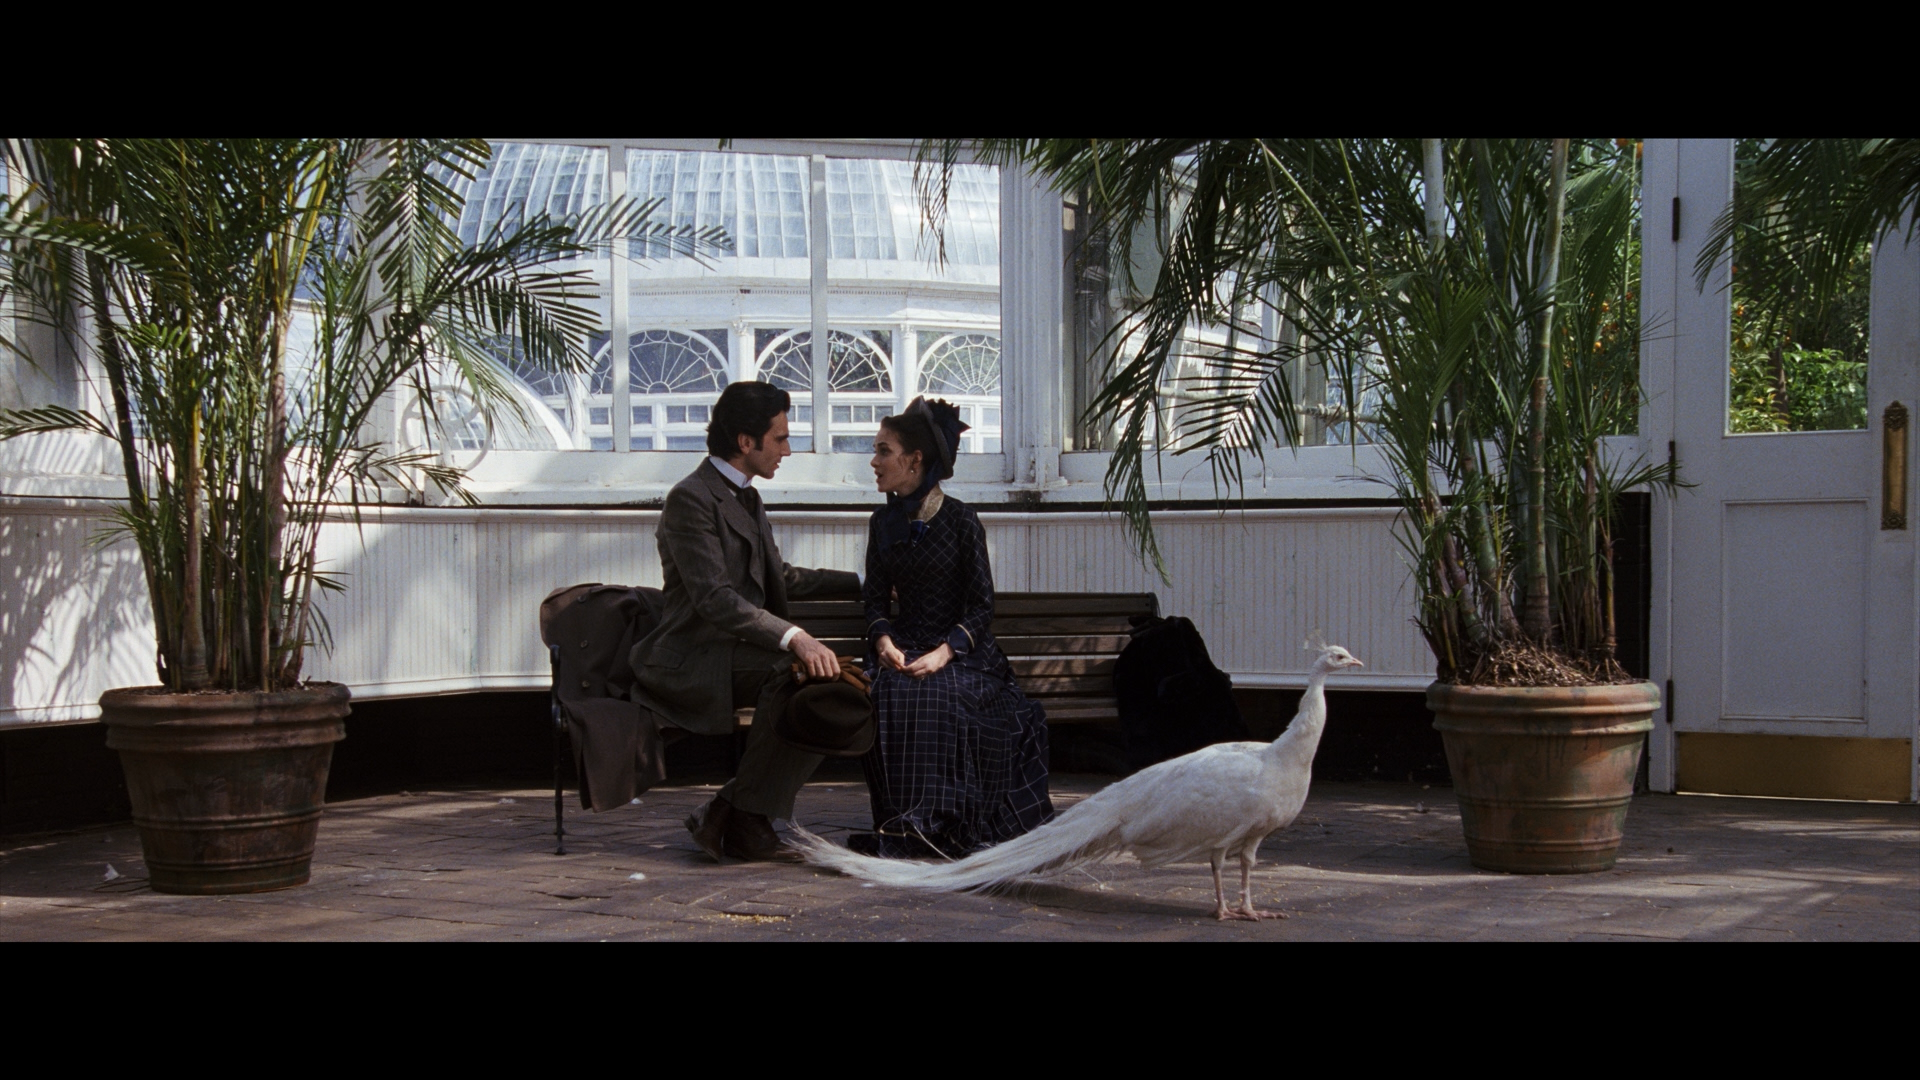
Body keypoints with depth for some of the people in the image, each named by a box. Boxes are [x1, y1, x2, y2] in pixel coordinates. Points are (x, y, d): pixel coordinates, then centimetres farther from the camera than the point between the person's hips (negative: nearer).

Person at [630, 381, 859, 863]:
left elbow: (781, 578, 33)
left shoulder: (746, 499, 20)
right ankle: (745, 820, -20)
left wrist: (860, 581, 31)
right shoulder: (692, 499, -12)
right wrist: (793, 638, -35)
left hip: (739, 654, 9)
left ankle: (743, 817, -11)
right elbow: (714, 598, -24)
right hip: (693, 664, -9)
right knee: (794, 675, -31)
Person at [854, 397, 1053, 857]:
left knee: (934, 695, -35)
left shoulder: (960, 519, -5)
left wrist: (944, 653, -22)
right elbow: (875, 598, 10)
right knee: (881, 694, -29)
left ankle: (938, 824, -30)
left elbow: (981, 604, -7)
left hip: (960, 649, -4)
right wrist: (883, 640, -12)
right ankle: (900, 822, -24)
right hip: (903, 643, 4)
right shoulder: (883, 523, 10)